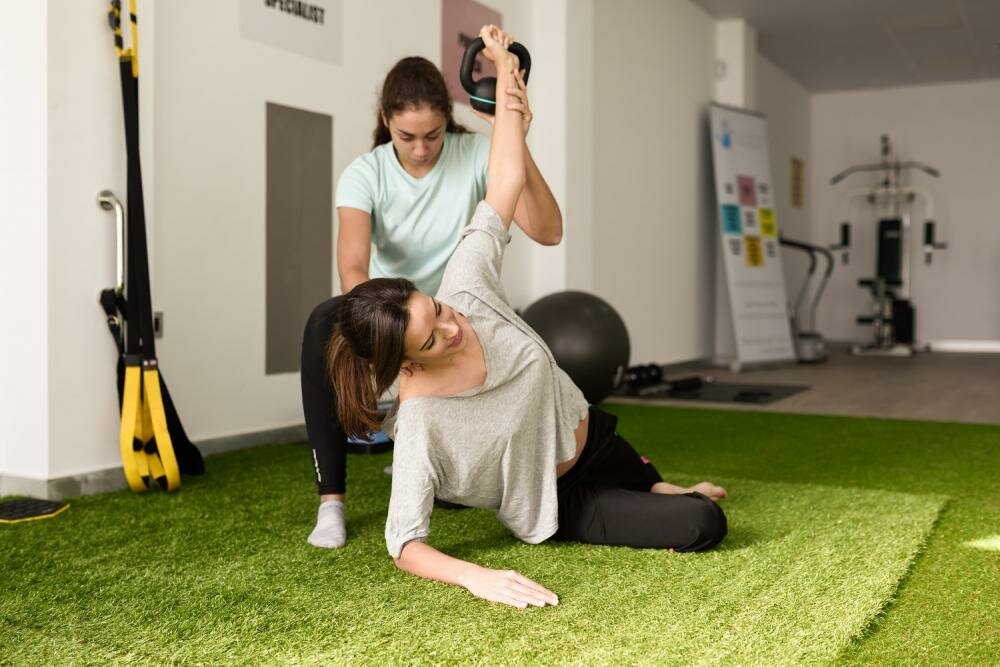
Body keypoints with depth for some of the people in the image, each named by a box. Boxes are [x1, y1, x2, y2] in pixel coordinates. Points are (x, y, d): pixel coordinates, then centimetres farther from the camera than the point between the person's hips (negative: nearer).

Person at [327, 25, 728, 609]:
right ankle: (659, 501, 20)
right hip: (561, 506, -4)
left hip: (592, 437, 5)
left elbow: (506, 184, -17)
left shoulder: (465, 288, -25)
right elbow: (405, 543, -31)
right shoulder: (421, 423, -34)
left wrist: (506, 76, -14)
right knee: (705, 526, -8)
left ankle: (660, 488, 57)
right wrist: (476, 577, -48)